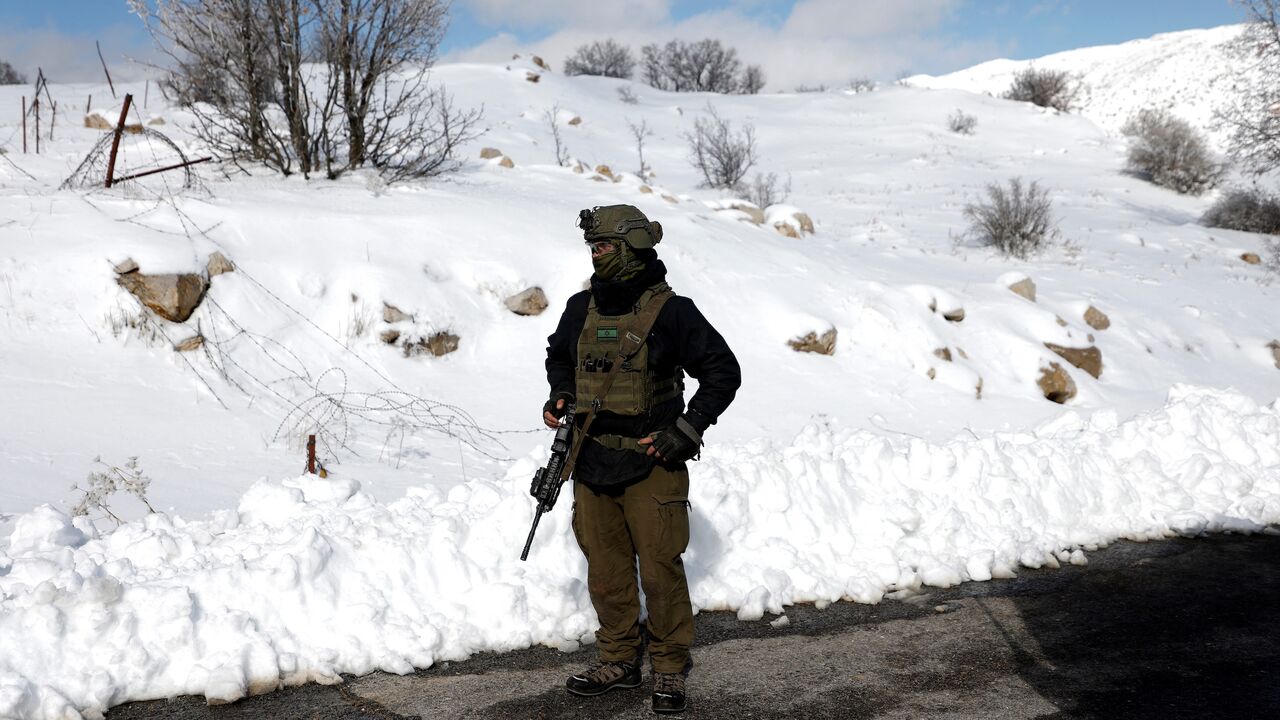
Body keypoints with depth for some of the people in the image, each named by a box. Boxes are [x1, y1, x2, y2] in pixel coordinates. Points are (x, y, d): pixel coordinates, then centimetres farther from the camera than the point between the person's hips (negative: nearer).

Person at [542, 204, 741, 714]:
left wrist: (687, 430, -11)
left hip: (651, 467, -5)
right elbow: (558, 356, 27)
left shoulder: (671, 311, -9)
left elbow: (723, 372, -5)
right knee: (606, 573, 11)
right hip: (591, 466, 5)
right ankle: (618, 661, 25)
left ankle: (669, 670, 11)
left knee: (660, 571, -3)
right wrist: (559, 395, 7)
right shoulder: (581, 308, 7)